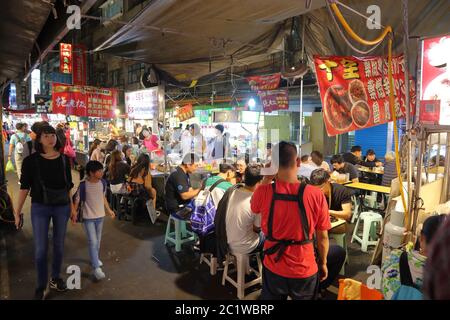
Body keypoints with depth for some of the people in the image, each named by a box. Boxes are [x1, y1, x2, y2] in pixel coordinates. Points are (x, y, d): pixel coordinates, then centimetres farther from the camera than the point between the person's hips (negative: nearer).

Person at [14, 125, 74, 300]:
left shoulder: (64, 159, -1)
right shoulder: (31, 160, -8)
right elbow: (25, 187, -4)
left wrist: (72, 206, 9)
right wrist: (17, 212, -4)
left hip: (62, 207, 2)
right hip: (40, 208, -2)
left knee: (59, 245, 14)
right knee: (40, 249, 3)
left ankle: (55, 278, 34)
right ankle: (42, 285, 23)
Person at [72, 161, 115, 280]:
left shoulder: (102, 182, -2)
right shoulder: (83, 185, -17)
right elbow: (77, 200, -10)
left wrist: (109, 210, 15)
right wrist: (74, 213, -17)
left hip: (100, 216, 5)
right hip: (88, 217, -5)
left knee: (98, 241, 18)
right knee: (93, 242, -8)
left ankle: (95, 259, 39)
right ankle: (96, 268, -4)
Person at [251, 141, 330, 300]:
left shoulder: (264, 192, -19)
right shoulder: (316, 195, -20)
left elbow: (254, 206, 6)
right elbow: (322, 236, -9)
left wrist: (267, 178, -1)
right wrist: (323, 263, 8)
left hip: (273, 268, 1)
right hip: (305, 269, 0)